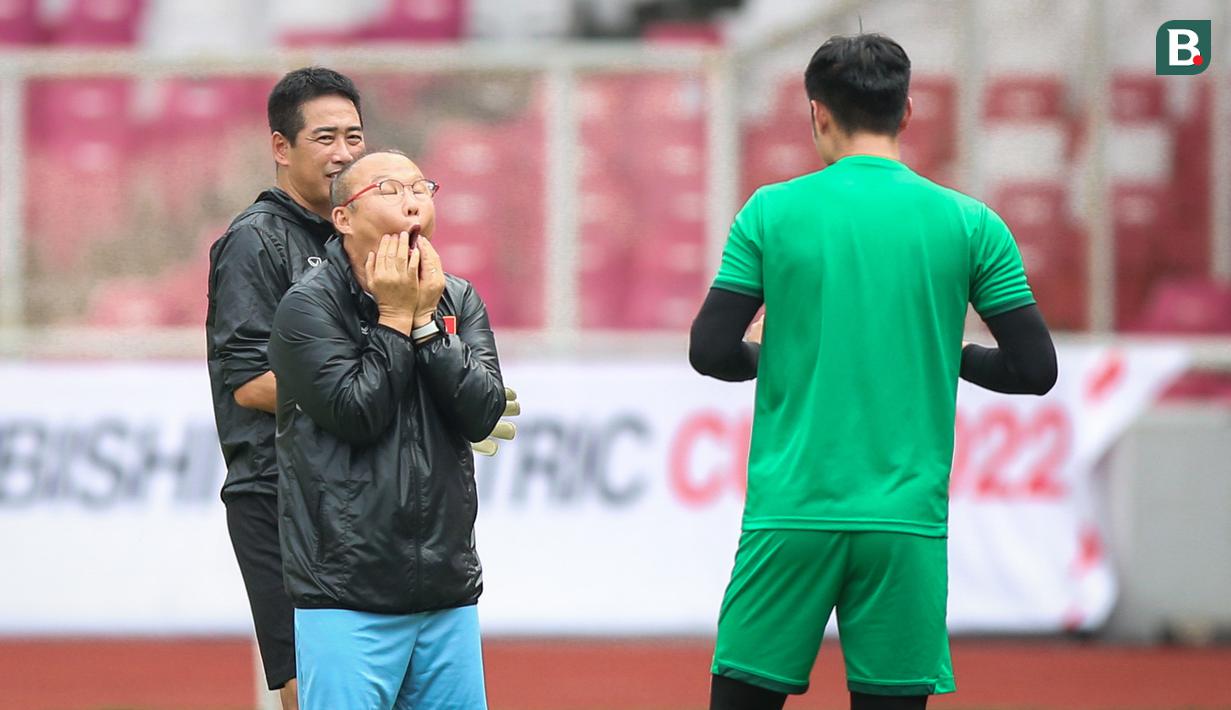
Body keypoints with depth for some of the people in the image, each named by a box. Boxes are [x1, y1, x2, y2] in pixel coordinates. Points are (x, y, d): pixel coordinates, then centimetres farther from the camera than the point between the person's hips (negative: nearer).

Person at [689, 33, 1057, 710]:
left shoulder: (771, 211, 0)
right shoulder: (968, 224, 2)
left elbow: (710, 353, 0)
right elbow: (1034, 368, 3)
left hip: (789, 513, -1)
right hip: (906, 521, 1)